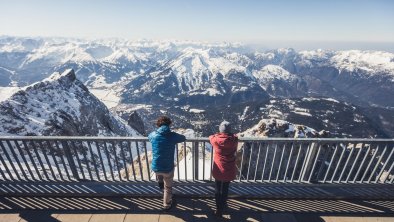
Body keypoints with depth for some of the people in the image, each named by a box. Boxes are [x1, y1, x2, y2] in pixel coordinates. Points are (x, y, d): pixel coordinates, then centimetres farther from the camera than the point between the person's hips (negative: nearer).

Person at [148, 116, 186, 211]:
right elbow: (183, 138, 5)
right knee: (168, 187, 24)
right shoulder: (172, 136, -14)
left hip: (155, 167, 2)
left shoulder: (153, 134, -9)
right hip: (168, 168, -2)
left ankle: (160, 182, 55)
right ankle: (167, 205, 44)